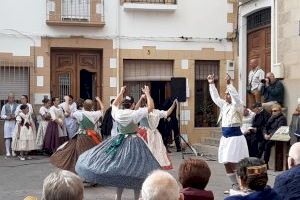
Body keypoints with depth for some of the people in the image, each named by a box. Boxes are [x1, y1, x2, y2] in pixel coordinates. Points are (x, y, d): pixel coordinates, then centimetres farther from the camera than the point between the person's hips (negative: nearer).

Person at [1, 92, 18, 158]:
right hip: (7, 123, 1)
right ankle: (8, 152, 0)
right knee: (7, 138, -3)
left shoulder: (17, 106, 7)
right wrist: (7, 117, -7)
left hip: (15, 123, -1)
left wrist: (15, 116, -13)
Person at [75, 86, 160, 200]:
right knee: (135, 171, 1)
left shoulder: (117, 113, -3)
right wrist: (147, 93, 1)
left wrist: (121, 93, 24)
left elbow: (114, 104, 20)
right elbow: (151, 107, -9)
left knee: (119, 168, 14)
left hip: (119, 142, 5)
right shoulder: (135, 114, -15)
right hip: (133, 143, -5)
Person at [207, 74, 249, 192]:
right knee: (226, 164, 8)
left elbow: (236, 96, -27)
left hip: (235, 137, -8)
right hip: (225, 137, 8)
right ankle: (235, 187, 16)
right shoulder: (224, 105, 13)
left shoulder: (238, 106, -8)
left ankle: (240, 187, -3)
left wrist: (229, 84, -34)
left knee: (233, 164, -11)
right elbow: (215, 97, 20)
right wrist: (211, 84, 14)